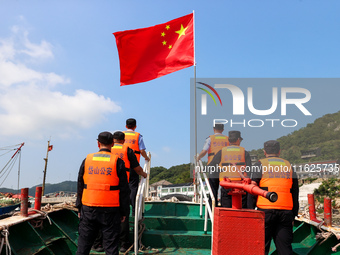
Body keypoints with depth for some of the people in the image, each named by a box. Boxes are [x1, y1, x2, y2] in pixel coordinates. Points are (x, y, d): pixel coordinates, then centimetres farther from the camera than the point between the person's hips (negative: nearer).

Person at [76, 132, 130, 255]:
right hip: (110, 211, -2)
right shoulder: (117, 162, -3)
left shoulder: (87, 160, 5)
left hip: (88, 209, 3)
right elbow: (124, 190, -3)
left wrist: (79, 208, 17)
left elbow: (80, 187, 9)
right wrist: (124, 212, 3)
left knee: (83, 244, 13)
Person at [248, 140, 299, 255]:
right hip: (286, 211, 4)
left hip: (266, 210, -3)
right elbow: (295, 194, 16)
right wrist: (293, 216, 20)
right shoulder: (289, 166, 16)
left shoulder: (260, 164, 5)